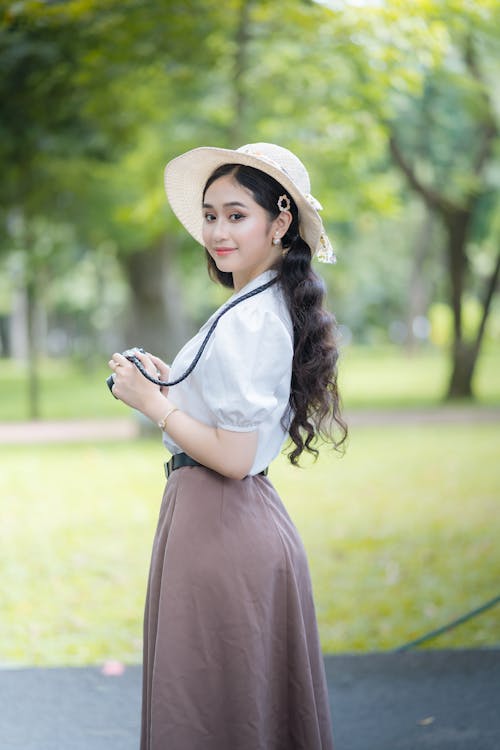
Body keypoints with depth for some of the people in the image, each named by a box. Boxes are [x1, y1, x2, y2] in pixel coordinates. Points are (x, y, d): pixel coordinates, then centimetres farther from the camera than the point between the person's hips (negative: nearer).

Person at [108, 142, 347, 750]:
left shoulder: (245, 323, -20)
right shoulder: (276, 308, 10)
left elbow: (233, 457, -22)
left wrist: (152, 403, -13)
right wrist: (172, 381, 16)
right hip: (256, 518, 10)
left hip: (216, 526, -10)